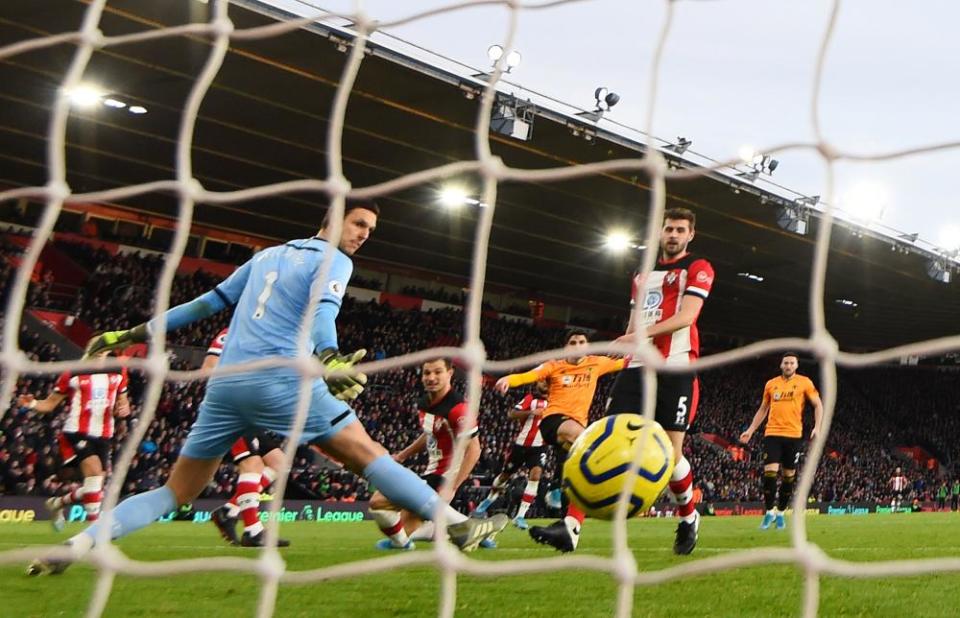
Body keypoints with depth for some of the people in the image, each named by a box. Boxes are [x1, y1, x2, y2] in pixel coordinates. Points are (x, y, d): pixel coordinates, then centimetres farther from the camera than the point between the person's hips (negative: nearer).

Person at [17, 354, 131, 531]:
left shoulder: (118, 372, 6)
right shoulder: (74, 372, -4)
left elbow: (123, 400, 18)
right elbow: (51, 403, 2)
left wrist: (124, 408, -5)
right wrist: (32, 404, -18)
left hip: (103, 436, 5)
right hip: (77, 432, -5)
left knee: (96, 488, 6)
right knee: (95, 472, -24)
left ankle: (57, 503, 35)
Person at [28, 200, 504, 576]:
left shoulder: (268, 254, 24)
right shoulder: (334, 260, 6)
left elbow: (208, 303, 24)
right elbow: (321, 312, -15)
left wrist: (134, 334, 29)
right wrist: (330, 359, -32)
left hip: (225, 382, 6)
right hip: (281, 378, -6)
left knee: (175, 492, 15)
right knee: (367, 455, -1)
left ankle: (76, 547, 3)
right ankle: (456, 525, -3)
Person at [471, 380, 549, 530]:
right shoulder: (530, 398, -4)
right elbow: (512, 414, -17)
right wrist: (530, 412, -30)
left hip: (538, 447, 2)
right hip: (521, 444, -1)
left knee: (536, 475, -21)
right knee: (506, 474, 13)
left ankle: (520, 516, -17)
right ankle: (488, 500, 40)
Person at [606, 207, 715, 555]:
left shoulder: (698, 268, 7)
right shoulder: (642, 274, 26)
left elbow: (686, 316, -9)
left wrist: (643, 334, -21)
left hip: (676, 367, -4)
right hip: (638, 367, 5)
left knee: (670, 452, -7)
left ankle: (689, 518, 23)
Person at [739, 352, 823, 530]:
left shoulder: (804, 382, 2)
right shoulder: (770, 384, 10)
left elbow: (818, 404, 5)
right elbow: (763, 409, 18)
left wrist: (817, 427, -9)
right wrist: (750, 430, 14)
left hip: (794, 435, -1)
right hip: (772, 434, 1)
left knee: (789, 475, 5)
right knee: (769, 472, -9)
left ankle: (781, 512, 18)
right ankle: (770, 511, 4)